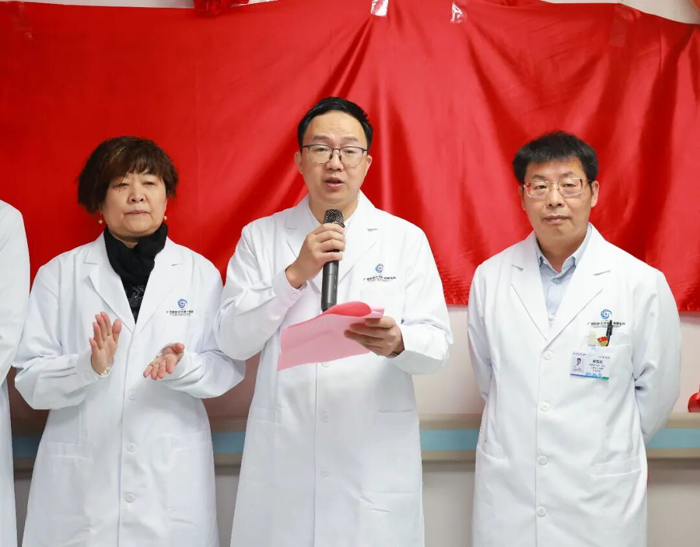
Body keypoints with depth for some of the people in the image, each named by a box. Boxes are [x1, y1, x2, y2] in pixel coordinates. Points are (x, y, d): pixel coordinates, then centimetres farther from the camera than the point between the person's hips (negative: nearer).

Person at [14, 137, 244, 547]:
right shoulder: (59, 274, 0)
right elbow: (31, 379, -2)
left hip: (173, 475, 1)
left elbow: (229, 367, 1)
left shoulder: (201, 272, 3)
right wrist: (89, 366, -20)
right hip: (80, 478, 0)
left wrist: (182, 366, -18)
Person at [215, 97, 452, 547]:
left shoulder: (407, 239, 3)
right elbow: (234, 341, -1)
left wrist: (397, 342, -25)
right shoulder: (260, 237, 5)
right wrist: (294, 274, -13)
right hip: (282, 458, 1)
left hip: (377, 459, 0)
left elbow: (437, 344, -2)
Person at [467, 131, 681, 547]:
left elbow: (657, 391, 2)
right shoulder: (491, 277, 0)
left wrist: (607, 446, 9)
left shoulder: (643, 284, -7)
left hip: (600, 497, -2)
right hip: (507, 490, 2)